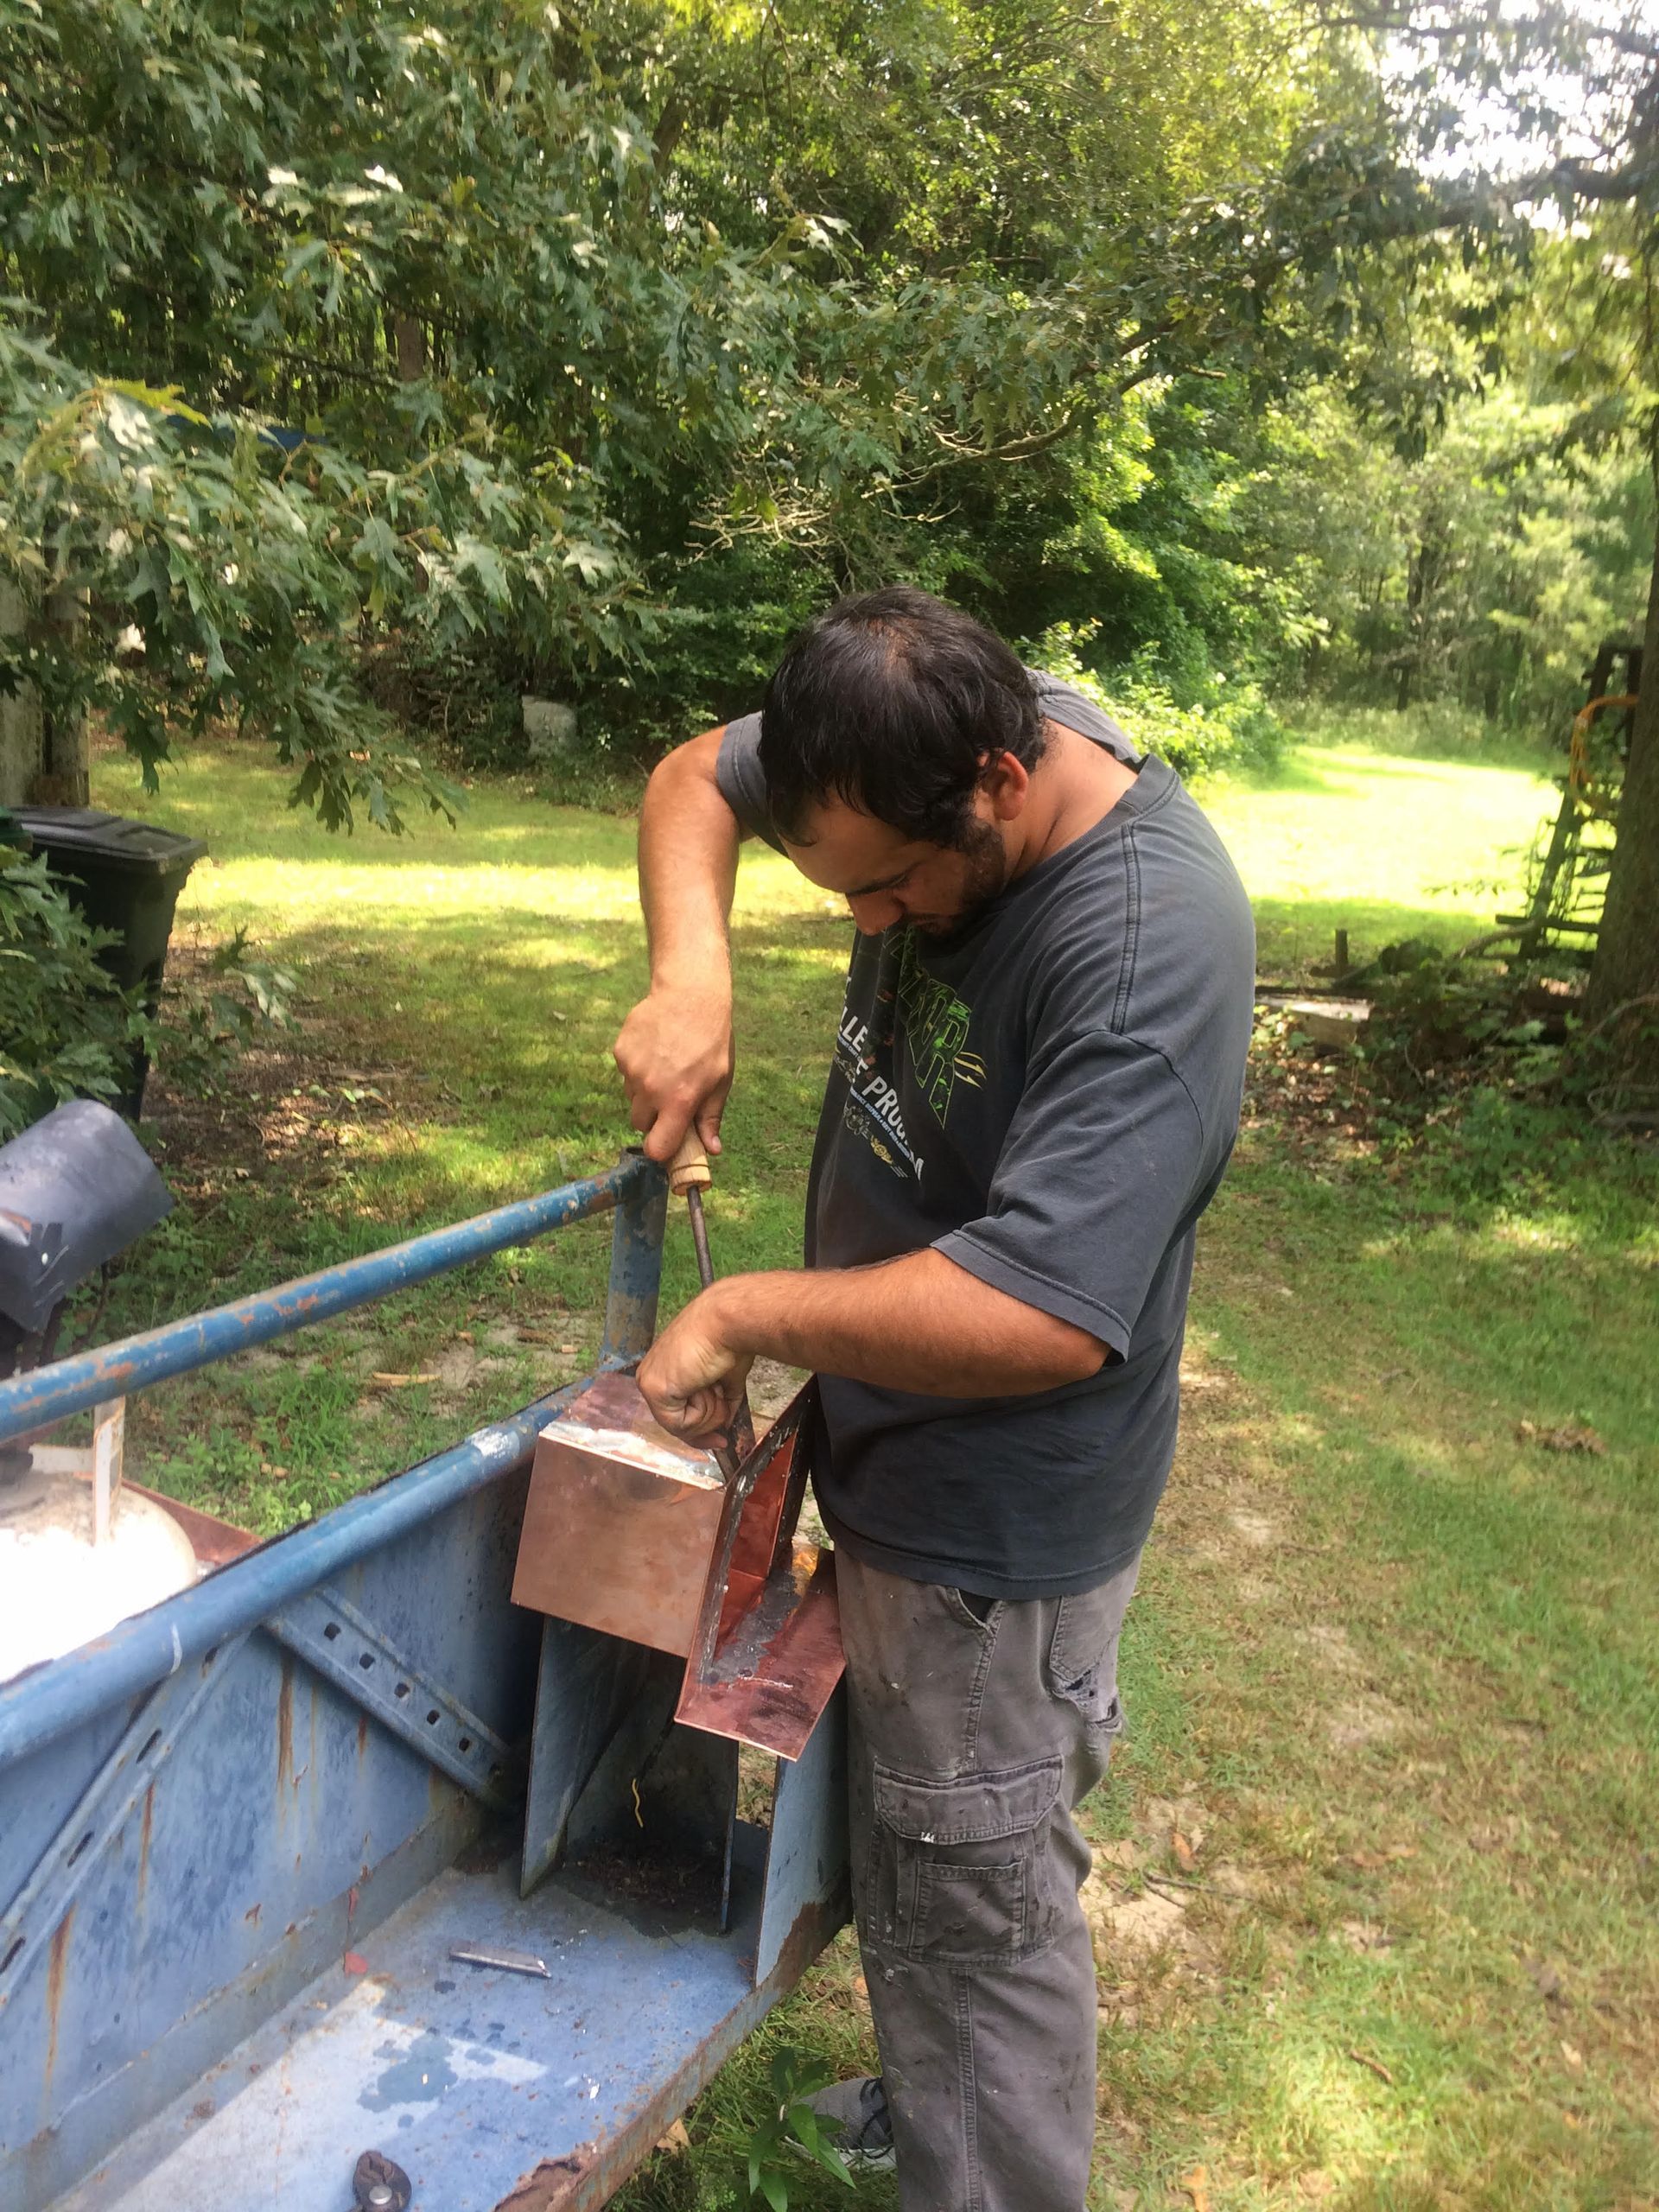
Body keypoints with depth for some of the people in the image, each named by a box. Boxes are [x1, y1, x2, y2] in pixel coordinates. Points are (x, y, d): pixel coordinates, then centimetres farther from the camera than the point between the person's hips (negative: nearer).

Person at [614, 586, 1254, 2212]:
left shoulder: (1150, 945, -32)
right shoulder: (948, 747, -9)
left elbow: (1044, 1315, -36)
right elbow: (696, 778, 5)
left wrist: (747, 1314, -24)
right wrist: (693, 968, -15)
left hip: (993, 1531, -9)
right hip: (888, 1464, 9)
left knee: (975, 1911, 11)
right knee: (906, 1859, 29)